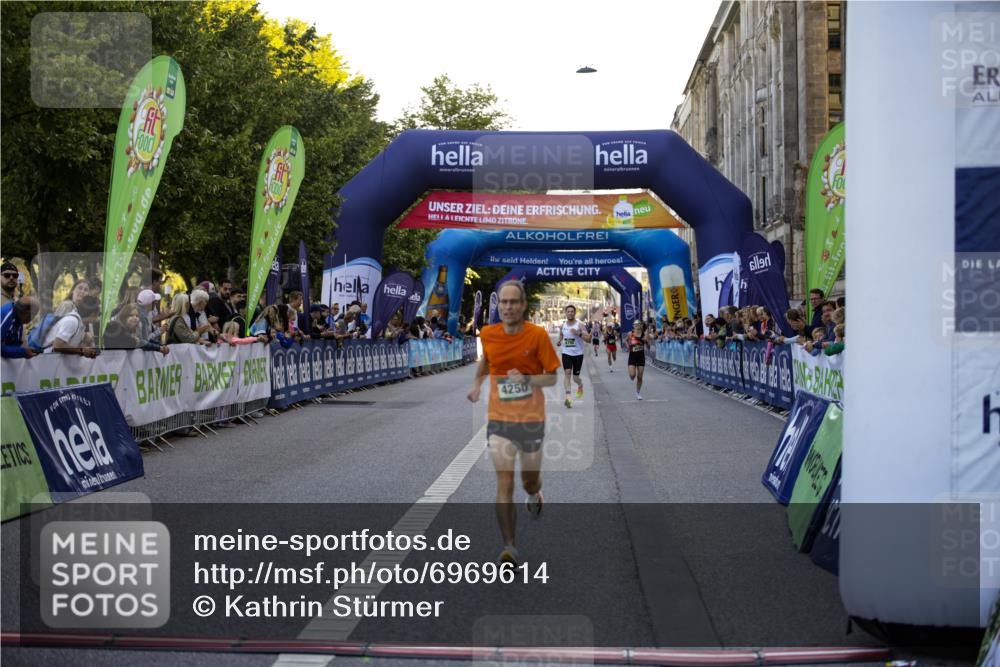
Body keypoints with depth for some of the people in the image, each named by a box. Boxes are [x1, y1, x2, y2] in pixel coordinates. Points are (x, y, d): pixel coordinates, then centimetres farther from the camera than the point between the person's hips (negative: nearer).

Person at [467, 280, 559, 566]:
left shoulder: (538, 335, -10)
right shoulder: (487, 334, -1)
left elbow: (552, 378, -7)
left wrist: (527, 379, -23)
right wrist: (477, 384, 10)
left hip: (532, 420, -1)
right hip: (499, 420, 1)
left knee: (529, 480, 14)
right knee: (504, 483, -10)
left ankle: (534, 495, 53)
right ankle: (509, 547, -8)